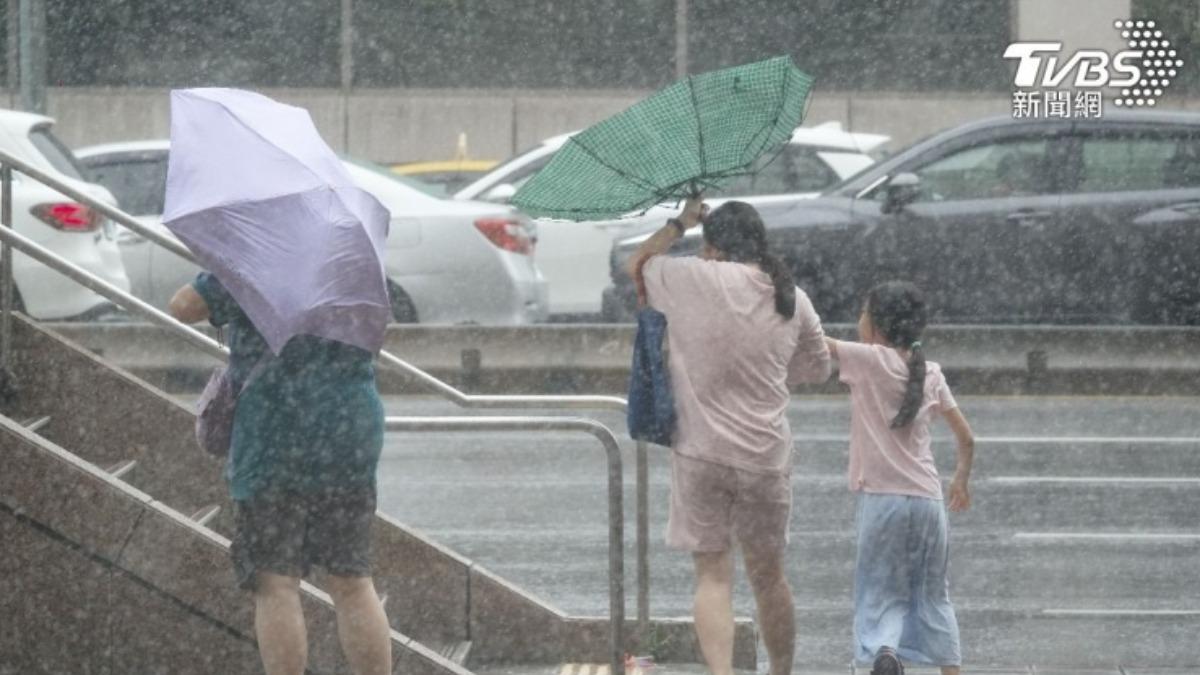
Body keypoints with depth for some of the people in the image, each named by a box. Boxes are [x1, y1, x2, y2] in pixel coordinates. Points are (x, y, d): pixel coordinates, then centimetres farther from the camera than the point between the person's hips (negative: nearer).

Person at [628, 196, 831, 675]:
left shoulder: (693, 281, -7)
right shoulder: (792, 300, 3)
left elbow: (637, 265, 13)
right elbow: (818, 369, 18)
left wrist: (679, 224, 25)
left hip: (702, 453, -3)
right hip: (767, 457, 3)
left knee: (712, 575, -1)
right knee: (768, 574, 16)